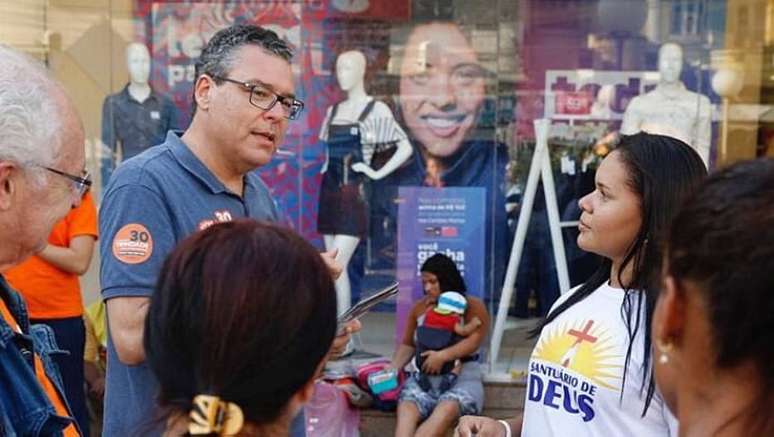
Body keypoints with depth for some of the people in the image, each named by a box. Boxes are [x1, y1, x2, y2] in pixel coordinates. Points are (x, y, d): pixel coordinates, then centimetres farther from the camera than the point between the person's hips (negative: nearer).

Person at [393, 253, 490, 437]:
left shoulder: (473, 306, 4)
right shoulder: (419, 308, 16)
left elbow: (474, 341, -11)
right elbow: (407, 344, 18)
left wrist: (442, 356, -24)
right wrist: (394, 368, -1)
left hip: (462, 378, -3)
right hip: (424, 378, 3)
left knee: (446, 411, -37)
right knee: (406, 410, -31)